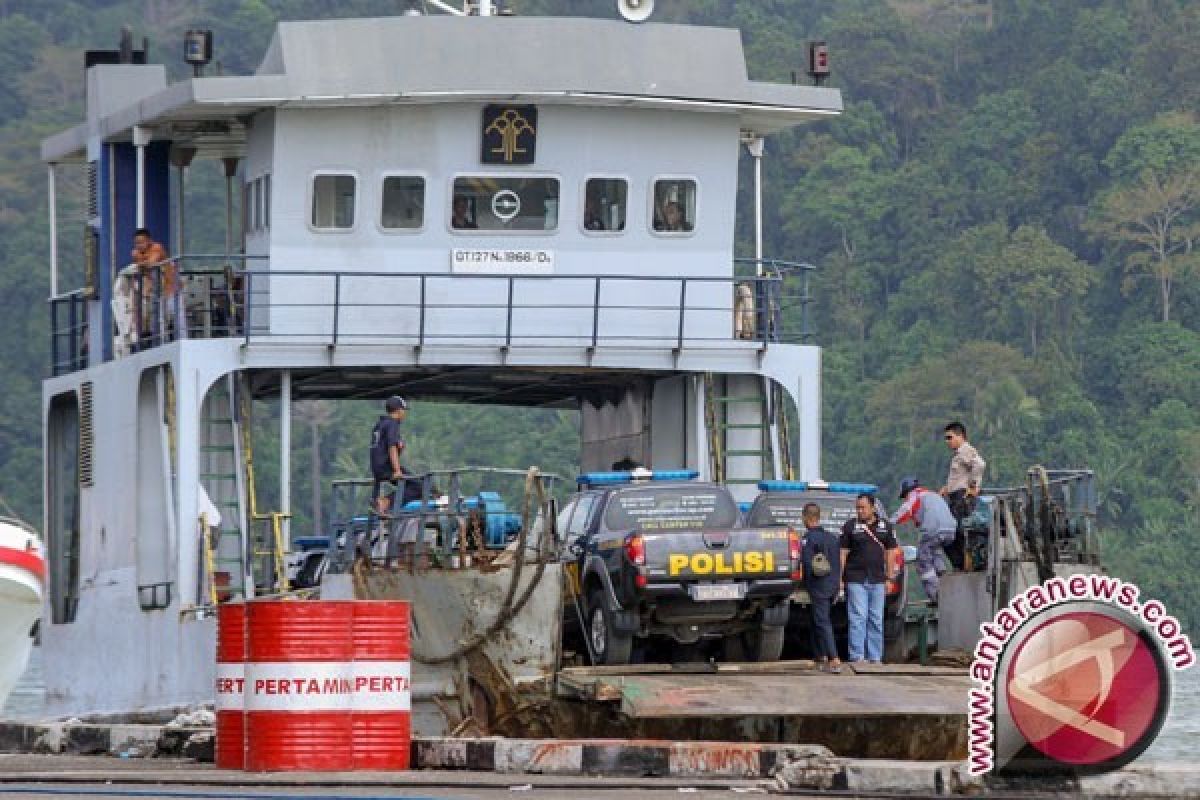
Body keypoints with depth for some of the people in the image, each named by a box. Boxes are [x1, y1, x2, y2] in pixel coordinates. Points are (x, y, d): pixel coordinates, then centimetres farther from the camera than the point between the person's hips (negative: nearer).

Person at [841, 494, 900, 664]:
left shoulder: (884, 526, 9)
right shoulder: (850, 526, 1)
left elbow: (890, 552, 12)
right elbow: (843, 553, 0)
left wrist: (889, 578, 7)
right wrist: (839, 578, -6)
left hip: (877, 580, 3)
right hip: (855, 579, -3)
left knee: (876, 619, 6)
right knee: (858, 618, -7)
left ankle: (875, 657, 11)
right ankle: (857, 656, -6)